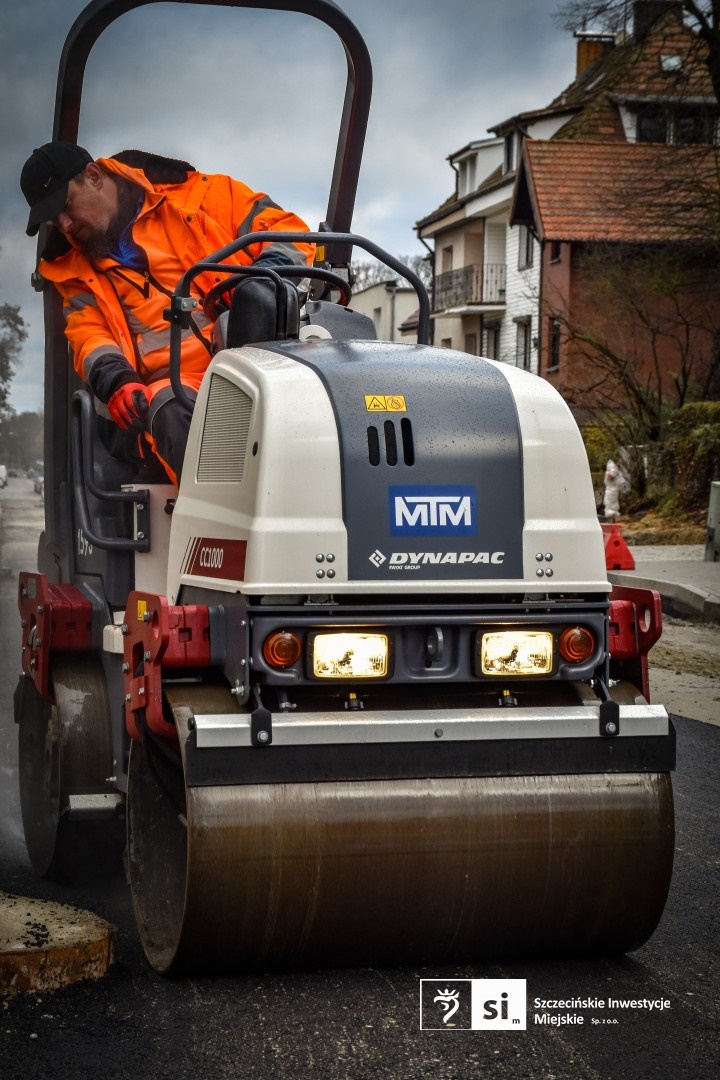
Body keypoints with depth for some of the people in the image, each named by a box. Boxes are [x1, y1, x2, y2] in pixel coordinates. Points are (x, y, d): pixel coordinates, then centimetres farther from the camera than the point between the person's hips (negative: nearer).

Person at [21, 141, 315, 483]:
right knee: (175, 415, -36)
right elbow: (89, 336, 8)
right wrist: (114, 381, -14)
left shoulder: (199, 195, 12)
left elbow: (289, 232, 9)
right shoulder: (74, 268, 22)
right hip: (172, 389, 1)